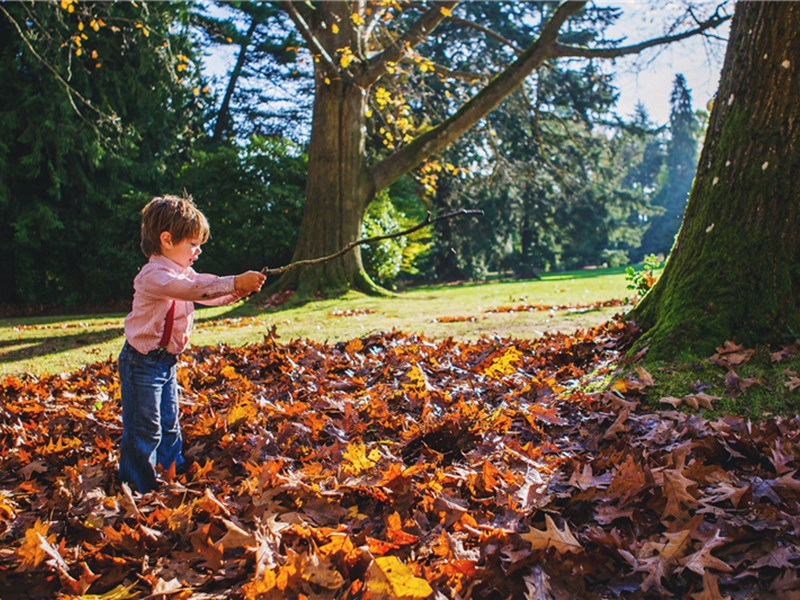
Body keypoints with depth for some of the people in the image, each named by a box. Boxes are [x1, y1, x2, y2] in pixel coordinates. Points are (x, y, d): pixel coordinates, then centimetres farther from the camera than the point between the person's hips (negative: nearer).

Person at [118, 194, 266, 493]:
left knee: (169, 423, 19)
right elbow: (195, 289, -37)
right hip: (143, 363, -9)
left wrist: (236, 291, -13)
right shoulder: (154, 275, -24)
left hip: (167, 361, 9)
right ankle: (141, 490, 10)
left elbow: (209, 293, 6)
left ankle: (175, 473, 33)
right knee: (144, 429, -1)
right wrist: (235, 282, -41)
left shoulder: (182, 272, 8)